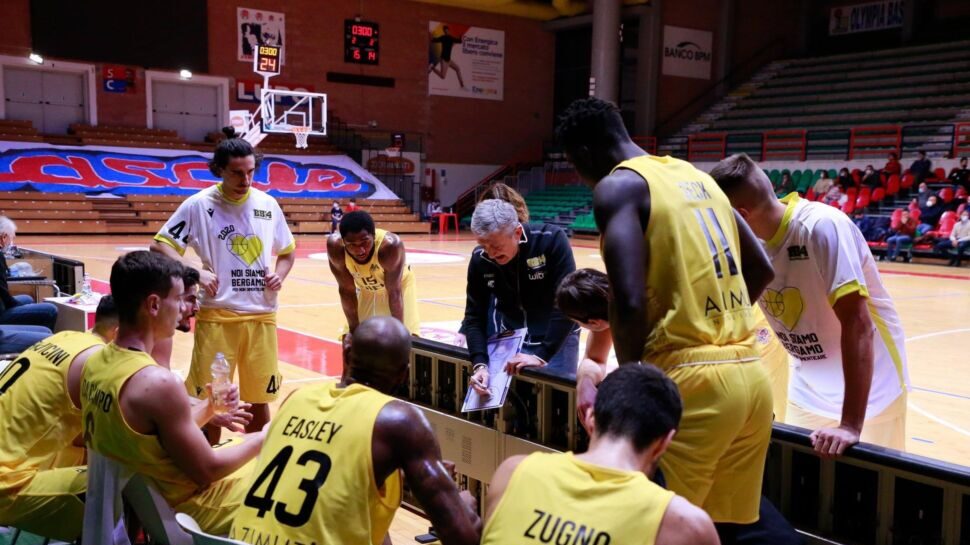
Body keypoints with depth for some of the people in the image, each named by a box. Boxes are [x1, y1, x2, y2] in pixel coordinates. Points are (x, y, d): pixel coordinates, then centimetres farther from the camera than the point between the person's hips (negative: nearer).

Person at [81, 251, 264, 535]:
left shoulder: (95, 363, -2)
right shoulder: (159, 382, -28)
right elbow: (206, 472, -19)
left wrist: (206, 411, 6)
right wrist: (264, 438, -6)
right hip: (183, 511, -8)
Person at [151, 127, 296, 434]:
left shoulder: (268, 204, 6)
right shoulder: (199, 205, -5)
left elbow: (287, 252, 18)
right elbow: (160, 246, -3)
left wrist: (280, 275, -2)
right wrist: (195, 273, -16)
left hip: (261, 316, 3)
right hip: (216, 316, -3)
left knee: (260, 397, 13)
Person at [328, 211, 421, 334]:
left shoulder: (389, 244, -42)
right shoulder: (335, 245, -34)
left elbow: (394, 292, -32)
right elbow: (346, 290, -22)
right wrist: (354, 329, -20)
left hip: (397, 283, -2)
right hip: (365, 287, 3)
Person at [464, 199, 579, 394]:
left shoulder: (551, 240, -25)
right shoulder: (479, 259, -14)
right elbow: (475, 316, -8)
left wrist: (542, 355, -31)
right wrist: (479, 364, -23)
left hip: (556, 339, -2)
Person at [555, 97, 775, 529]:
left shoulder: (618, 186, -6)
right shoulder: (695, 175, 18)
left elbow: (629, 302, -19)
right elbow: (760, 269, 23)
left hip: (691, 380, -8)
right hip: (751, 373, 8)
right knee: (725, 526, 18)